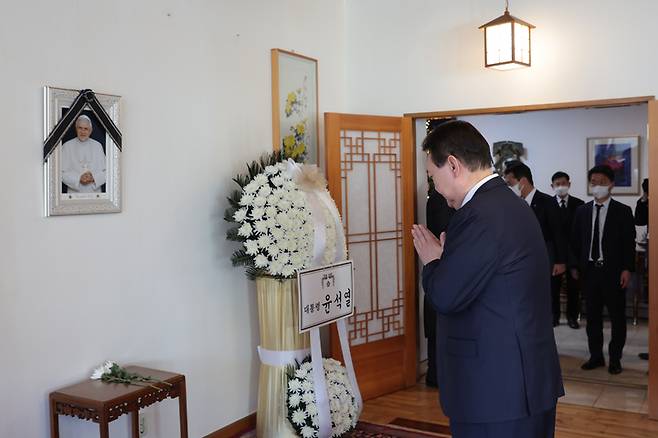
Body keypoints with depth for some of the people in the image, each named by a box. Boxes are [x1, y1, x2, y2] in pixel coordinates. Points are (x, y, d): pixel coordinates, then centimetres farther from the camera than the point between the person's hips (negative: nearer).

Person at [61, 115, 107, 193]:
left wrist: (93, 178, -14)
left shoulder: (97, 146, 7)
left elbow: (105, 171, 3)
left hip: (95, 191, 1)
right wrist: (79, 179, -17)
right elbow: (63, 173, -3)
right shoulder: (67, 146, 2)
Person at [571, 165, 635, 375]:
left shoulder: (623, 211, -1)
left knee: (617, 316, 6)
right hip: (589, 270, 3)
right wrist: (575, 266, 5)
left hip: (614, 271, -3)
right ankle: (596, 356, 22)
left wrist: (627, 269, -9)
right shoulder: (582, 211, 7)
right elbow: (576, 241, 10)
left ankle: (615, 358, 19)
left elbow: (629, 243, -3)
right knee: (593, 316, 10)